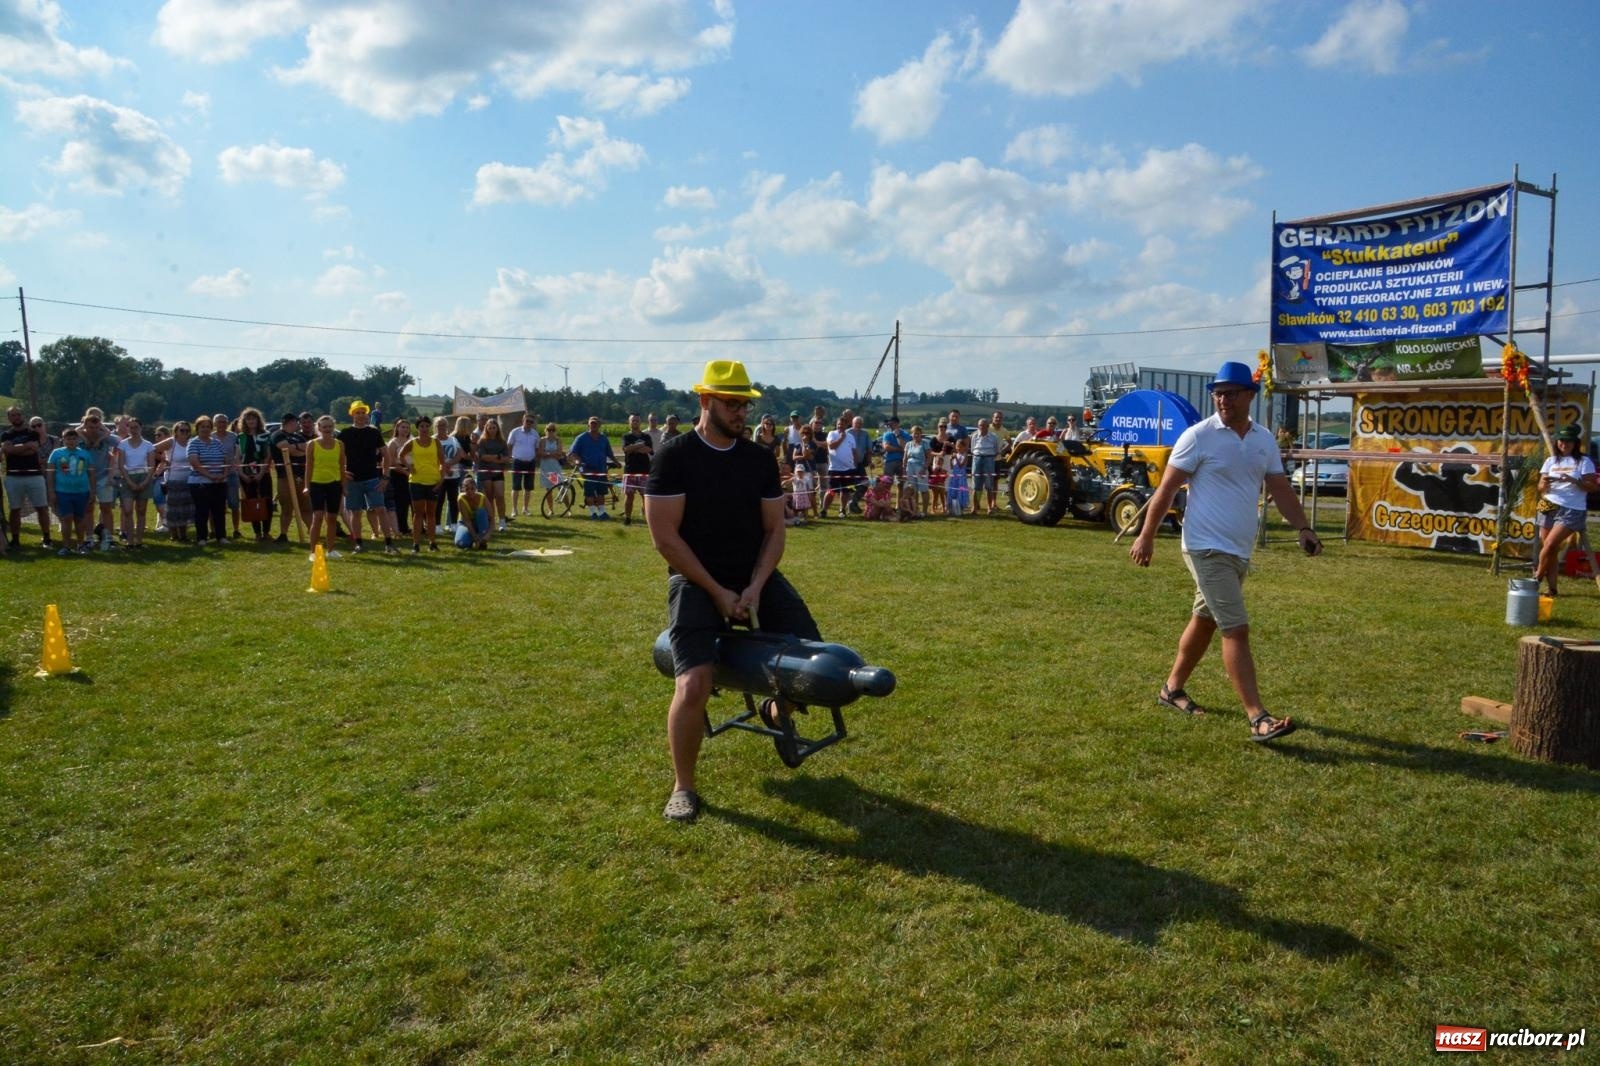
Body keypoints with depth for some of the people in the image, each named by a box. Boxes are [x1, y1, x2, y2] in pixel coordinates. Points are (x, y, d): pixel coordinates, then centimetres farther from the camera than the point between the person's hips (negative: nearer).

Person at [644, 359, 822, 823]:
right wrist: (717, 593, -14)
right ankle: (683, 787, 3)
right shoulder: (674, 456, -8)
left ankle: (776, 713, 29)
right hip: (696, 581, -4)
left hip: (756, 578, 4)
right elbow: (665, 536, -11)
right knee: (693, 685, -22)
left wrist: (755, 587, -10)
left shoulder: (760, 459, 6)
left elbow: (774, 530, 7)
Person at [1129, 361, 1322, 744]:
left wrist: (1303, 528, 0)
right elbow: (1167, 487, -9)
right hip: (1208, 549, -7)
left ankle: (1172, 689, 32)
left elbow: (1280, 488, 13)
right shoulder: (1199, 436, -10)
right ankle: (1258, 718, -10)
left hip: (1240, 550, 7)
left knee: (1205, 621, 16)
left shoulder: (1264, 439, 9)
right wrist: (1147, 536, -11)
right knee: (1236, 629, -11)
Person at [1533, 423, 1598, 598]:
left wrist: (1573, 480, -22)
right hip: (1550, 509, 4)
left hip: (1572, 511, -4)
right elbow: (1541, 489, 7)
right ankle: (1552, 588, 7)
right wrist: (1544, 484, -16)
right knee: (1551, 550, 4)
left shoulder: (1584, 462, -1)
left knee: (1550, 544, -17)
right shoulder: (1551, 461, 11)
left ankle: (1538, 576, 3)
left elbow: (1592, 487, -7)